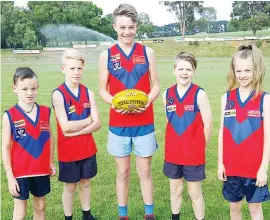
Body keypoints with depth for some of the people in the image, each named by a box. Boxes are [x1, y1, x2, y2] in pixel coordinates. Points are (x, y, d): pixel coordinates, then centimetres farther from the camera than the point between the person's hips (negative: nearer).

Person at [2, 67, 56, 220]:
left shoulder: (45, 112, -2)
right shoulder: (10, 116, -11)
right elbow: (5, 147, -8)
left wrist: (51, 162, 9)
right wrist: (10, 177, -9)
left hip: (42, 169, 3)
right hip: (20, 171, -3)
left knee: (40, 207, 18)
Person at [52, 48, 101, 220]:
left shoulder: (88, 93, 0)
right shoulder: (58, 94, -13)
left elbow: (97, 123, -7)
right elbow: (65, 126, -20)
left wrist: (75, 132, -18)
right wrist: (88, 119, -10)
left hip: (87, 148, 4)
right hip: (68, 151, -4)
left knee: (85, 183, 19)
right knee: (70, 187, 11)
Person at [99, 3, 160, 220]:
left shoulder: (147, 52, 2)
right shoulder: (106, 55, 1)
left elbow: (156, 86, 3)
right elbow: (103, 90, 3)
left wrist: (147, 101, -16)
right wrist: (114, 102, -17)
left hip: (144, 122, 0)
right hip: (118, 123, 0)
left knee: (145, 170, 10)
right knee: (122, 172, 11)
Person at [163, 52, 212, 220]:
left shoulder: (199, 94, -12)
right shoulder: (167, 94, 1)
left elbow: (208, 124, -7)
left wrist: (200, 148, -1)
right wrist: (176, 143, 9)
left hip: (194, 154, -4)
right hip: (172, 152, 4)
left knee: (195, 193, 9)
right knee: (175, 190, 18)